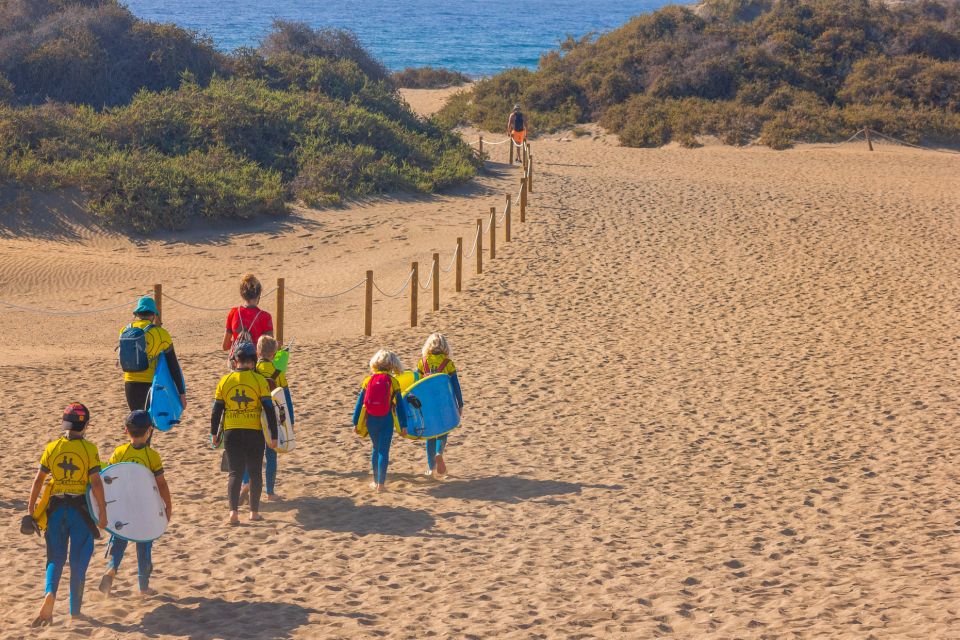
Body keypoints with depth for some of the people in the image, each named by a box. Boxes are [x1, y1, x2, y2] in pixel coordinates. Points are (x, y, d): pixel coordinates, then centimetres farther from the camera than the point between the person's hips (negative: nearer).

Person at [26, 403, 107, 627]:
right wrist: (102, 512, -5)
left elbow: (38, 479, 1)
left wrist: (31, 506, 10)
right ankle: (75, 610, 14)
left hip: (56, 507, 2)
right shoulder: (89, 449, -7)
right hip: (81, 508, -2)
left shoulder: (52, 448, 0)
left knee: (56, 557, 9)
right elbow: (96, 483, -11)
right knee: (78, 561, 9)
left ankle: (50, 594, -19)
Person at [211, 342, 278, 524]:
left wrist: (214, 433, 15)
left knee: (235, 473, 4)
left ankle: (234, 510, -11)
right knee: (255, 473, 12)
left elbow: (216, 409, 4)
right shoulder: (259, 380, -7)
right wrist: (273, 436, -2)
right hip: (254, 433, -1)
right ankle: (254, 511, 15)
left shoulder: (225, 381, -1)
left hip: (231, 433, 1)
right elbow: (269, 410, -7)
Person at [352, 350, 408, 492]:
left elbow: (359, 403, 2)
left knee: (376, 449, 18)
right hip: (387, 421, -2)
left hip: (371, 421, 2)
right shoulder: (393, 382, -3)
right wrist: (403, 425, 4)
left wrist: (355, 422, 8)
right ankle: (380, 484, -3)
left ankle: (376, 481, 22)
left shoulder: (368, 380, 1)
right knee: (384, 451, 1)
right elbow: (400, 405, -1)